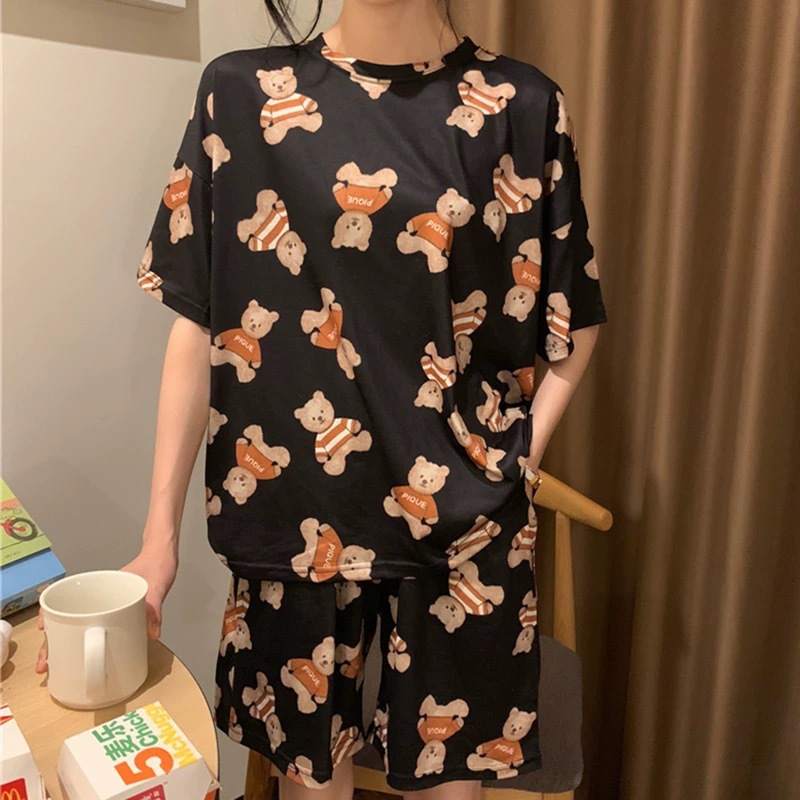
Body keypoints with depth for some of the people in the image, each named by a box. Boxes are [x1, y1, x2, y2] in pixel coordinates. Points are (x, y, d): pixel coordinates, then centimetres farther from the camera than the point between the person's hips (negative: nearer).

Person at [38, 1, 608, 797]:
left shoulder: (523, 106, -1)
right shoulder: (241, 94, -1)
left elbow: (573, 319, 6)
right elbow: (199, 321, -2)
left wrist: (518, 460, -5)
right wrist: (160, 530, -3)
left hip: (462, 512, 1)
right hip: (296, 508, 1)